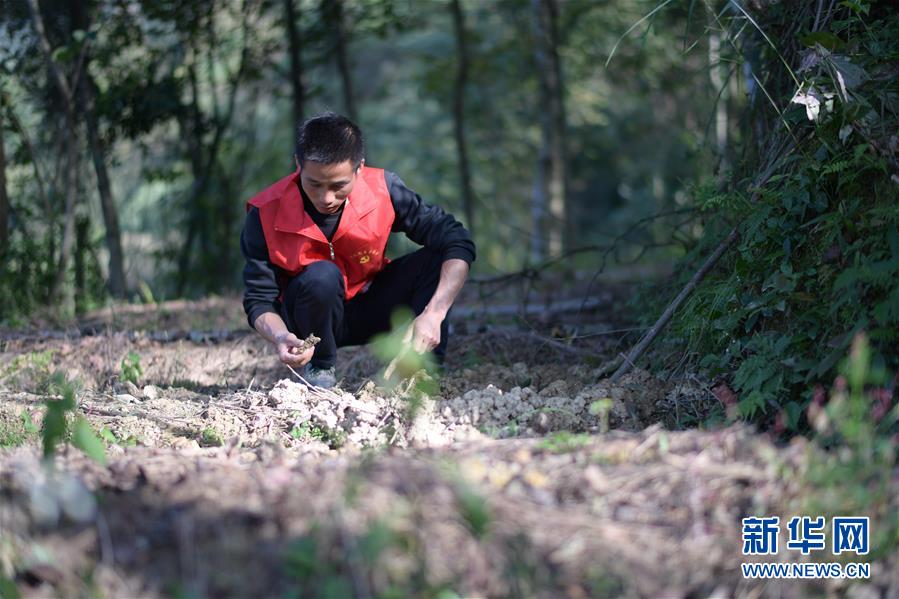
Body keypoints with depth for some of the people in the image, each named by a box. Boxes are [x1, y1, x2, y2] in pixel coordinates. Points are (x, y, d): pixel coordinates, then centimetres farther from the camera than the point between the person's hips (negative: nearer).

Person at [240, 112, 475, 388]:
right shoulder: (266, 214, -24)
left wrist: (433, 315, -35)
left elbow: (459, 243, -22)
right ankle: (320, 369, -9)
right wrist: (281, 337, -41)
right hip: (310, 314, -2)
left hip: (368, 309, 2)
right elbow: (259, 300, -18)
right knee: (321, 276, -34)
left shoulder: (383, 190, -22)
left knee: (434, 260, -21)